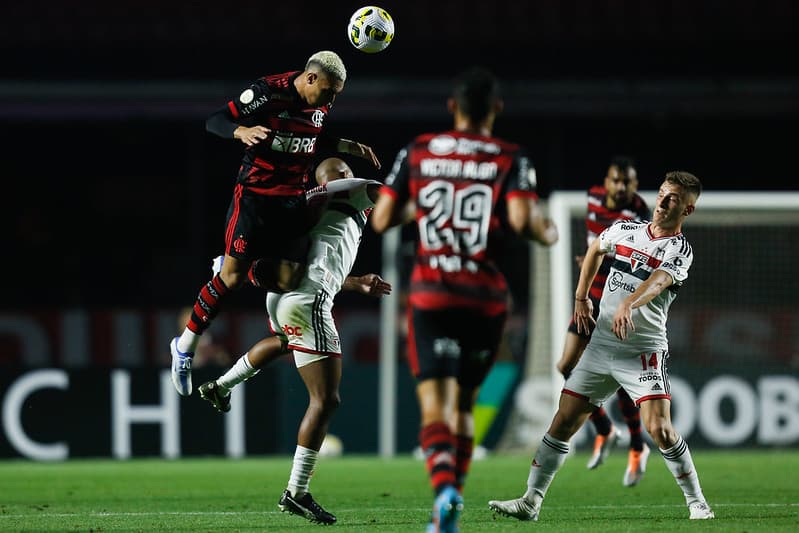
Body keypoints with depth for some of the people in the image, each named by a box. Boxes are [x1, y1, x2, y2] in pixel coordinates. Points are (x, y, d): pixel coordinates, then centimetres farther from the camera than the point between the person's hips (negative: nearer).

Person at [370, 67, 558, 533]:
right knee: (464, 404, 18)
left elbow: (381, 219, 6)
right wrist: (548, 234, 6)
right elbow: (522, 218, -15)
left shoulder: (417, 153, 6)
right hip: (487, 298, 1)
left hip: (431, 296, -1)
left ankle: (445, 487, -36)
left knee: (435, 406, -9)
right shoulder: (511, 159, 0)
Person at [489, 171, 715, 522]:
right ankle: (530, 502, 6)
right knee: (563, 422, 2)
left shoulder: (680, 250, -8)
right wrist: (581, 299, 24)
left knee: (659, 429, -19)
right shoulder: (624, 230, 9)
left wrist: (629, 304, -48)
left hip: (644, 352, -5)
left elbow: (657, 282, -29)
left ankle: (697, 503, -5)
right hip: (600, 345, 5)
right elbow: (595, 250, 31)